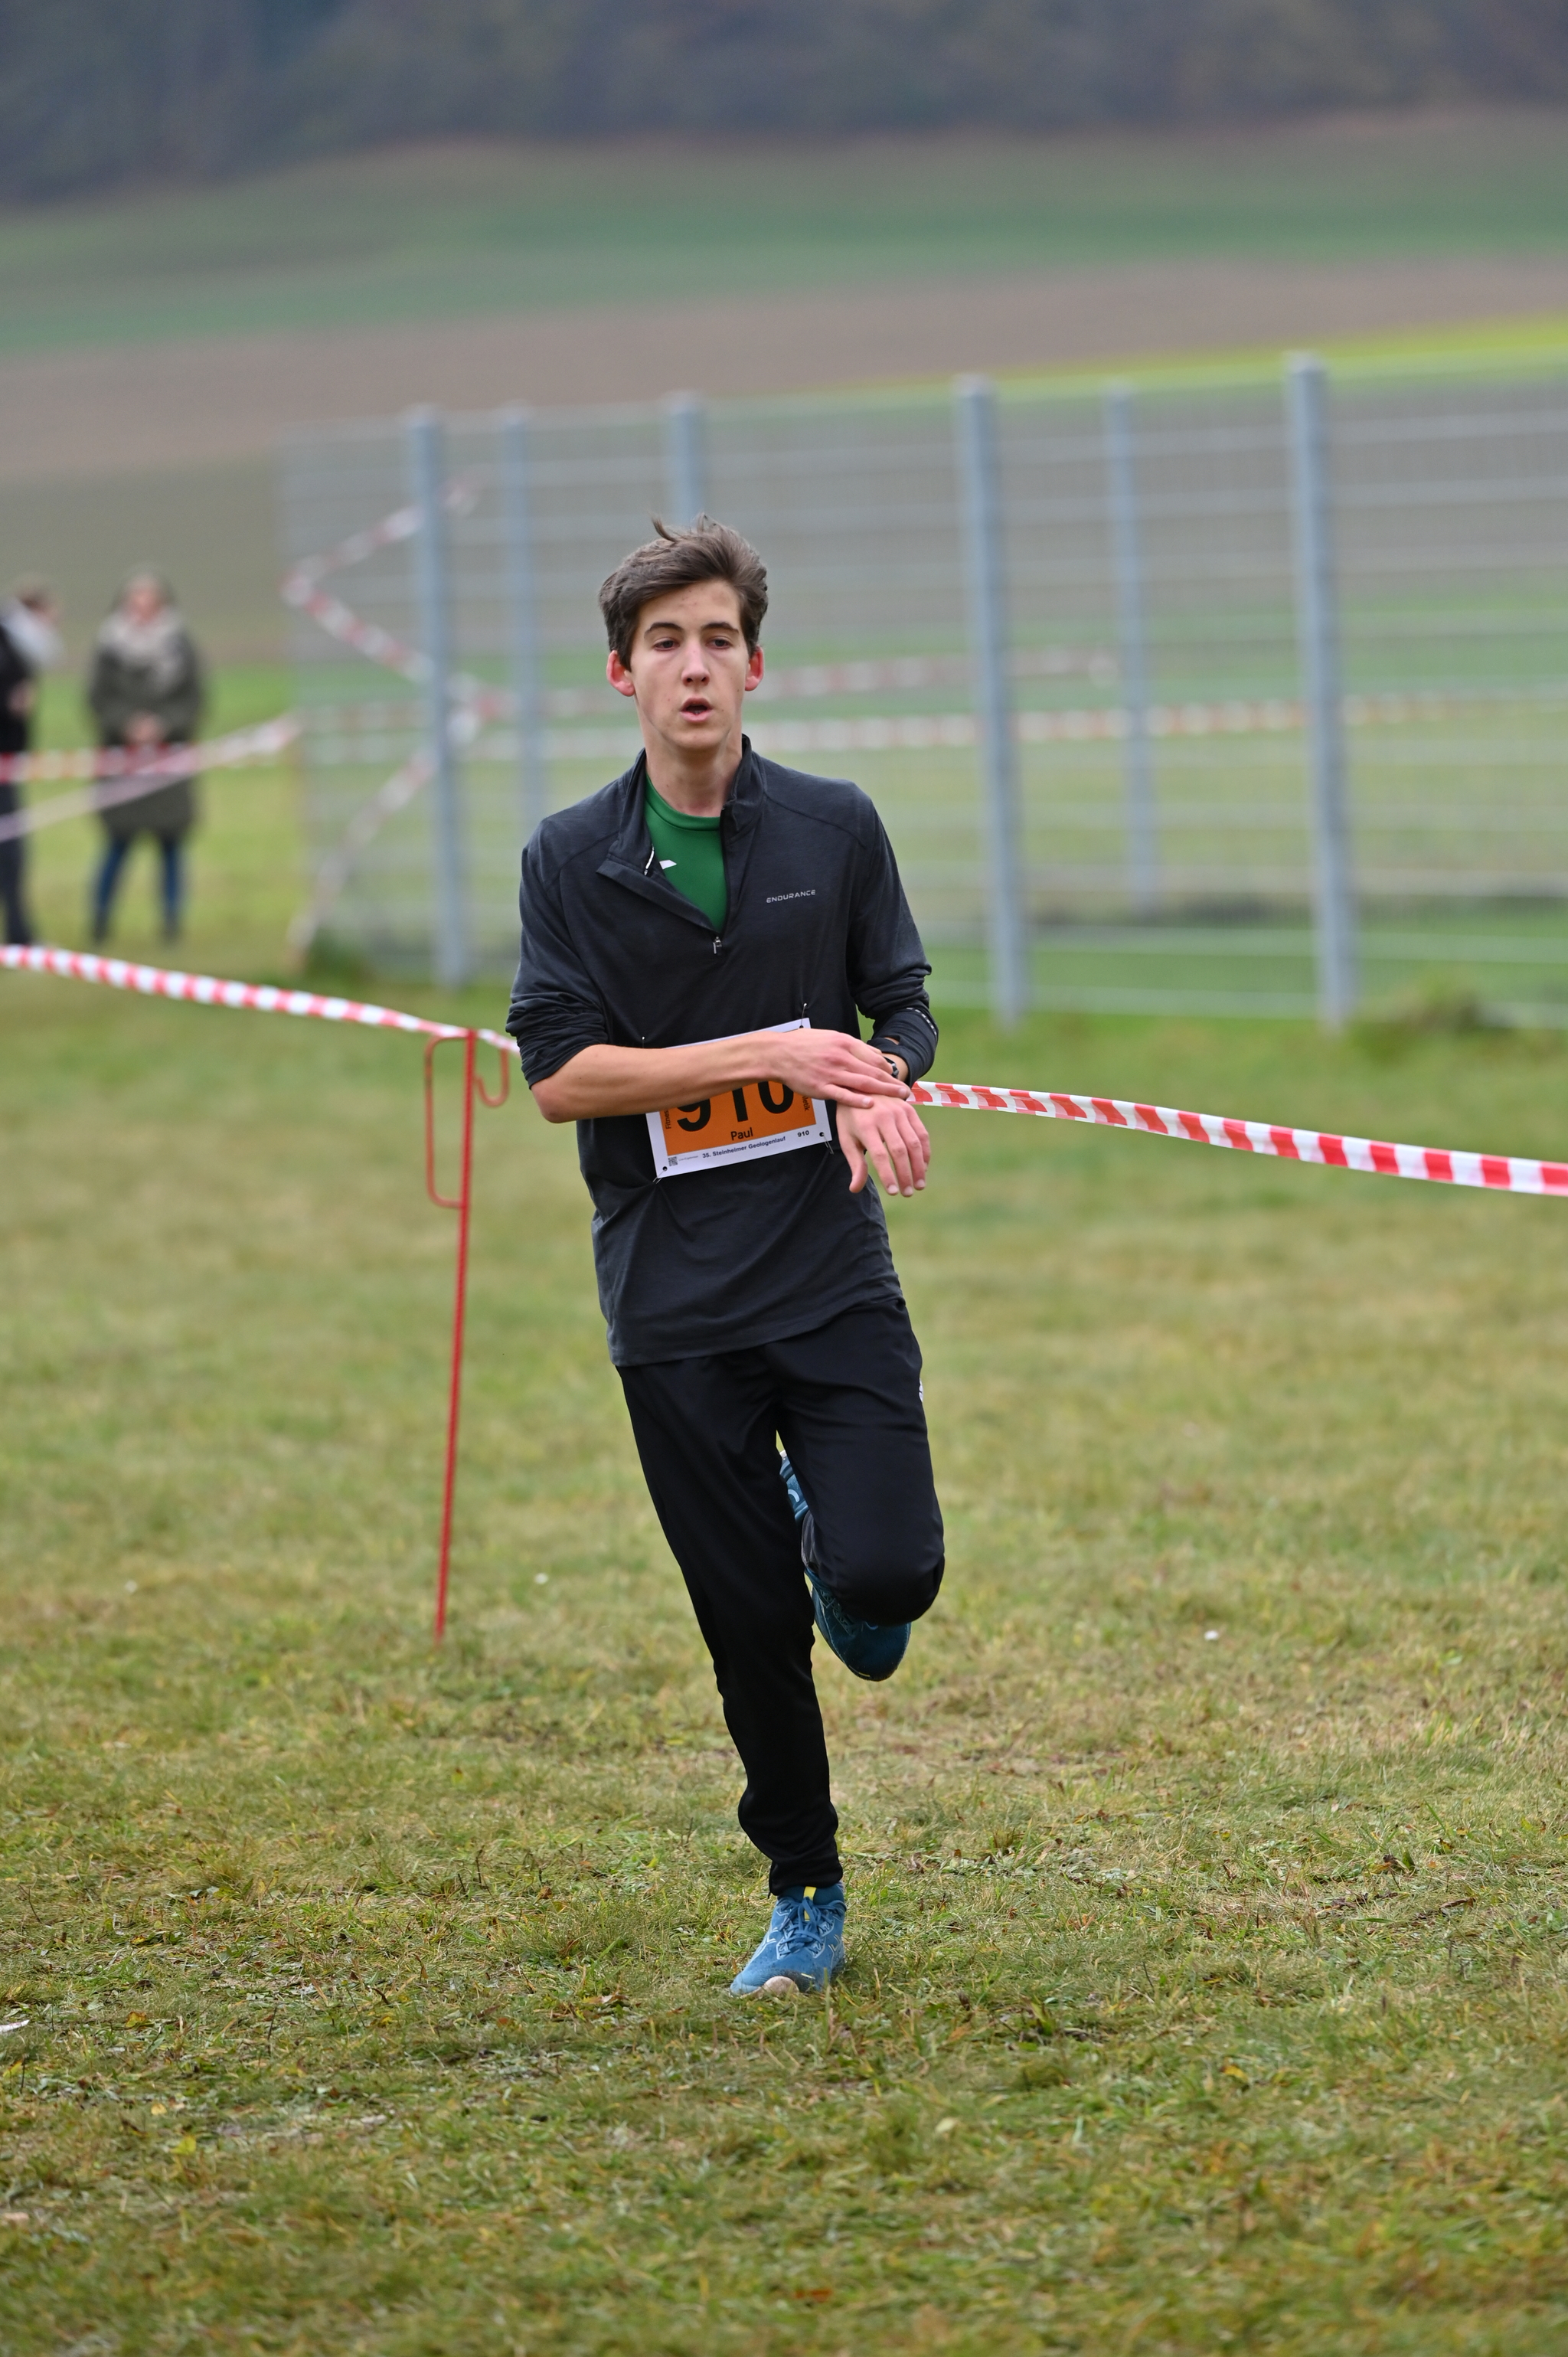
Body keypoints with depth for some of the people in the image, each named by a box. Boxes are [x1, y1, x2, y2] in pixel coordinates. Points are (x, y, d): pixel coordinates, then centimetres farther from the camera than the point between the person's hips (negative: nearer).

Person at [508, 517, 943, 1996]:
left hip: (834, 1276, 0)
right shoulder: (572, 859, 0)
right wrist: (770, 1055, -16)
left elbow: (903, 1010, 12)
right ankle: (805, 1897, 22)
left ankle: (830, 1539, 22)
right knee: (750, 1623, 3)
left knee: (886, 1571, -16)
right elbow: (560, 1075, -7)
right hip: (674, 1303, 0)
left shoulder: (834, 829, 3)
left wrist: (887, 1087, -13)